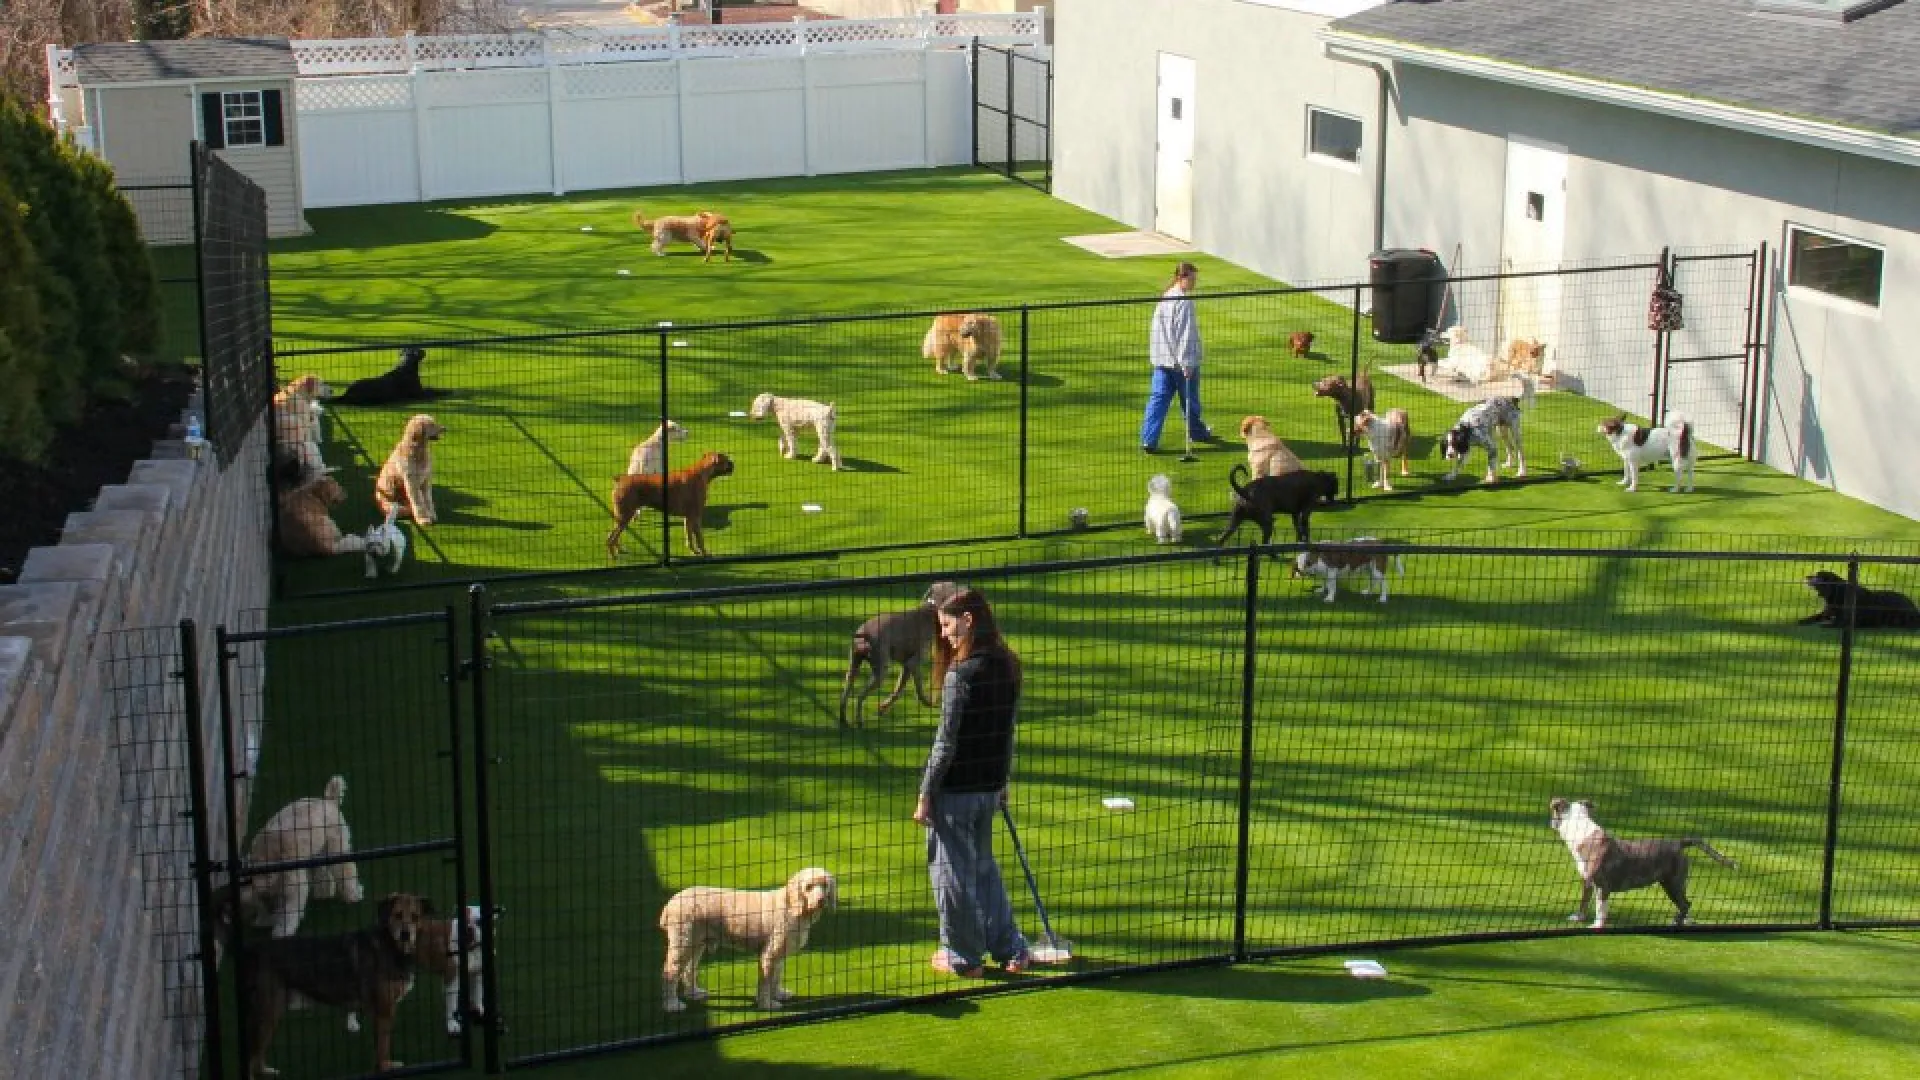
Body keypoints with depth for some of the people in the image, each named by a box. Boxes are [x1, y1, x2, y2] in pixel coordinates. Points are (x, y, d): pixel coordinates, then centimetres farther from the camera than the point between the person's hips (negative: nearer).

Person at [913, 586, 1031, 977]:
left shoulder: (962, 673, -20)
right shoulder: (1007, 667, 2)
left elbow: (946, 743, -18)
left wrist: (926, 795, -10)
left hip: (955, 789, -7)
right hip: (990, 785, 7)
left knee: (953, 871, 8)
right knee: (983, 865, 22)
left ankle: (963, 957, 20)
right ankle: (1011, 951, 25)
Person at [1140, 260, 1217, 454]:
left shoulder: (1164, 298, 11)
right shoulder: (1184, 301, -17)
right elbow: (1185, 334, -20)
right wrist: (1186, 362, -20)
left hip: (1162, 361, 7)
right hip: (1181, 362, -7)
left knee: (1158, 399, 3)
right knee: (1189, 400, 12)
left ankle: (1148, 439, -6)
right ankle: (1197, 432, 31)